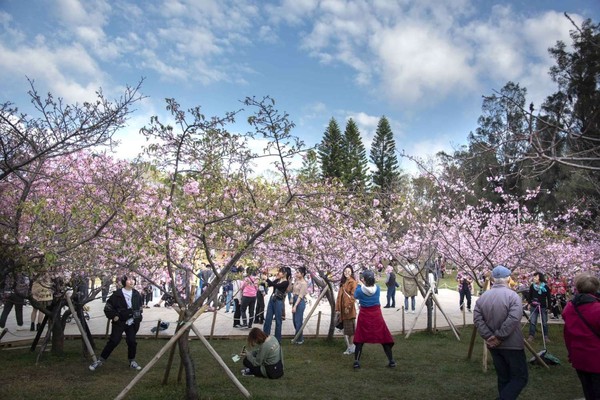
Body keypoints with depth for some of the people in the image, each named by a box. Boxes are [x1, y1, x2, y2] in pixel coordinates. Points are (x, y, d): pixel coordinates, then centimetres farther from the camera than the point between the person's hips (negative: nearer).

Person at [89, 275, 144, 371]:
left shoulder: (137, 294, 3)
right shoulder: (117, 294, -10)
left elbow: (140, 307, 17)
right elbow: (108, 307, -4)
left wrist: (138, 318, 10)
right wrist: (113, 316, -11)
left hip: (132, 323, 3)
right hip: (119, 322, -3)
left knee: (132, 341, 3)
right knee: (113, 341, -6)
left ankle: (132, 361, 20)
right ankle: (100, 360, 8)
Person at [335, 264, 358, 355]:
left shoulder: (352, 282, -7)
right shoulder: (343, 282, 15)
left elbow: (353, 295, -14)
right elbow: (339, 296, 14)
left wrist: (348, 307, -16)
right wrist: (337, 308, 10)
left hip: (349, 309, -7)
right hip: (343, 309, 7)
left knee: (350, 328, -2)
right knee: (346, 328, 11)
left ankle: (352, 347, 6)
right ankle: (349, 346, 19)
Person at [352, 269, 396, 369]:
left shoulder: (360, 290, -15)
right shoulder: (377, 288, -9)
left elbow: (355, 296, 7)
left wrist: (359, 285, 13)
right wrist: (363, 285, 15)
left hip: (364, 316, -1)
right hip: (377, 316, 1)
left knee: (360, 339, 9)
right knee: (384, 338, 10)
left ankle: (356, 361, 7)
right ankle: (391, 361, 15)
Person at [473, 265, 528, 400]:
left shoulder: (483, 296, 2)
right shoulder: (512, 295, -13)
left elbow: (477, 319, -6)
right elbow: (513, 319, -25)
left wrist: (489, 336, -9)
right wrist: (499, 336, -18)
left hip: (493, 345, 6)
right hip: (512, 344, -5)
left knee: (503, 377, 16)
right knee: (520, 377, 4)